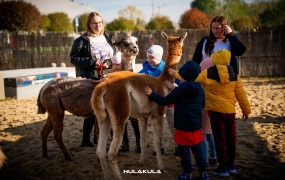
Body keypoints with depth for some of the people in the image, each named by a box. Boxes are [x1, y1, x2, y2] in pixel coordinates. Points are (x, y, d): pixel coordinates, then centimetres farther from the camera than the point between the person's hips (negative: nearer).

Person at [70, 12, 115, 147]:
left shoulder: (107, 38, 10)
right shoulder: (82, 40, -6)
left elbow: (114, 55, 15)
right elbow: (74, 58, -10)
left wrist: (108, 63, -6)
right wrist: (92, 63, -19)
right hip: (89, 80, -6)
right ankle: (85, 140, 6)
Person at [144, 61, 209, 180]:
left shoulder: (178, 90, -15)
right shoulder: (200, 90, 1)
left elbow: (164, 101, -9)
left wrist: (151, 94, 2)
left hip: (182, 127, -5)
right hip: (196, 126, 5)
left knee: (184, 152, 7)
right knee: (198, 150, 15)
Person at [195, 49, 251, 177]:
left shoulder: (207, 73, -8)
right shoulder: (234, 76, 2)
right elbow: (241, 95, 5)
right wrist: (246, 110, 15)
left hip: (216, 111, -4)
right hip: (230, 111, 4)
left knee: (219, 139, 3)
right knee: (230, 138, 14)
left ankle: (223, 167, 9)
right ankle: (231, 165, 25)